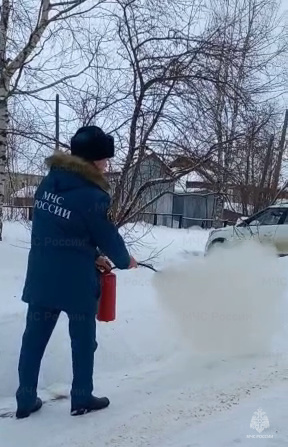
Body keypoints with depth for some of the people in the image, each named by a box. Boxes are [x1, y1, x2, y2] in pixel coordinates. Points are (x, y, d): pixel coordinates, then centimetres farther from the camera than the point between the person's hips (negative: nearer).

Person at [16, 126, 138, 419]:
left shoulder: (49, 182, 7)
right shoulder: (91, 195, -17)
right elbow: (107, 235, -9)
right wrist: (124, 260, 12)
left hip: (41, 275, 7)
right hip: (76, 280, -6)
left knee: (34, 338, 13)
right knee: (83, 340, 11)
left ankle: (26, 400, 23)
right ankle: (81, 399, 23)